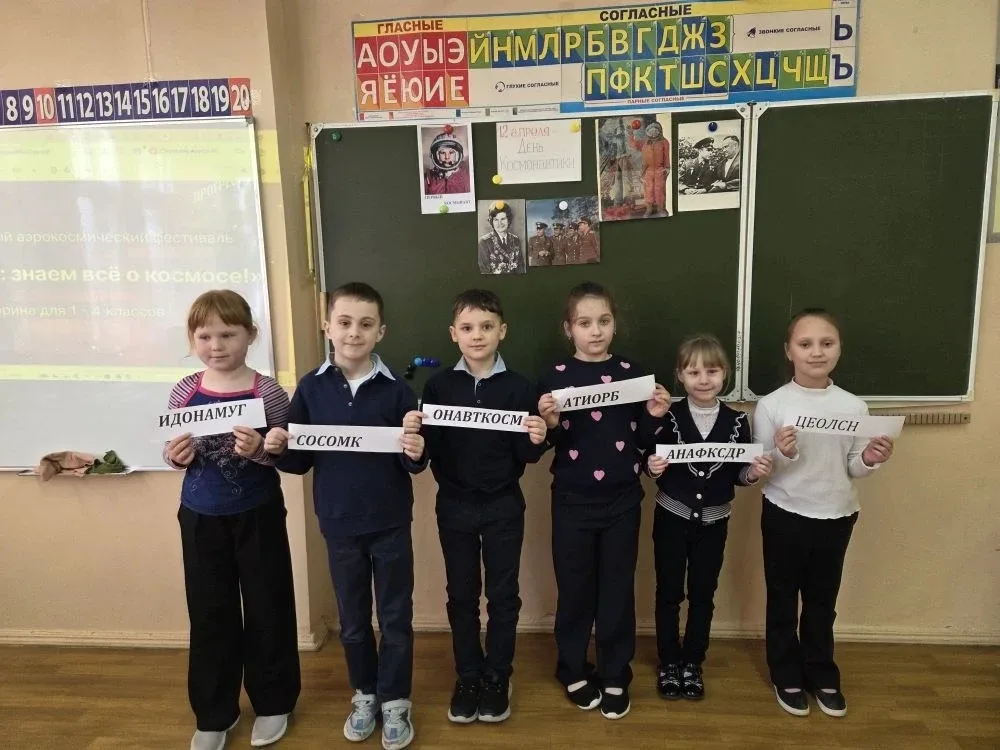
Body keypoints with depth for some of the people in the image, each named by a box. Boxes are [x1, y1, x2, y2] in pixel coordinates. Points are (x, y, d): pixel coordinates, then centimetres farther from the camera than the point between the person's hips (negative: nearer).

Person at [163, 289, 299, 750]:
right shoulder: (185, 392, -1)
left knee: (266, 608, 11)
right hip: (200, 516, 3)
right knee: (209, 613, 14)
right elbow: (173, 451, 9)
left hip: (257, 514, -2)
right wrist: (177, 456, -13)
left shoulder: (267, 392, -11)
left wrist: (260, 449, -27)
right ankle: (214, 712, 33)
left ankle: (272, 702, 32)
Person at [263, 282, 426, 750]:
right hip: (339, 525, 2)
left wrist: (415, 453, -28)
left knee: (396, 618, 12)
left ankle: (395, 701, 32)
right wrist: (278, 450, -19)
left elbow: (415, 465, -7)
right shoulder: (311, 388, -5)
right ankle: (364, 695, 40)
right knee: (352, 619, 19)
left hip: (391, 523, -2)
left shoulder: (396, 389, -10)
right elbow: (302, 460, 1)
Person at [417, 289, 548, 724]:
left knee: (503, 594, 12)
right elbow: (429, 449, -5)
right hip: (455, 506, 1)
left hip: (503, 507, -1)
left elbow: (527, 455, -5)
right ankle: (467, 678, 31)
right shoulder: (438, 386, -3)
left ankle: (497, 678, 30)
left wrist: (537, 440, -25)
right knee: (461, 595, 14)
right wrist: (414, 434, -26)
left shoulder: (518, 387, -6)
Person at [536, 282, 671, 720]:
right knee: (574, 588, 11)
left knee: (618, 589, 11)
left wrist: (654, 416, -14)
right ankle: (574, 671, 31)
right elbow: (546, 445, -1)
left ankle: (615, 677, 28)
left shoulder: (632, 373, 0)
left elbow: (642, 442, 5)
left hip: (622, 501, 1)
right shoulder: (555, 378, -4)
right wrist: (550, 423, -21)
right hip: (572, 502, -1)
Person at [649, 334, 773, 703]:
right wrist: (653, 467, -28)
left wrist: (755, 472, -18)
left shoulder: (737, 421, -5)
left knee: (703, 595, 14)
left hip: (714, 522, 2)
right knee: (668, 593, 11)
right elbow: (652, 465, -6)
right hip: (672, 518, -1)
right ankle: (668, 663, 28)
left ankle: (692, 664, 31)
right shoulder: (668, 416, -10)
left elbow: (739, 475, 3)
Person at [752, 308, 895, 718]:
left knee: (822, 601, 19)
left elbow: (852, 469, 4)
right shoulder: (771, 405, -12)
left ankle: (822, 675, 39)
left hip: (836, 517, 3)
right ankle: (787, 677, 33)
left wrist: (869, 460, -17)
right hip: (785, 516, -2)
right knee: (783, 599, 13)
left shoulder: (854, 407, -3)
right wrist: (782, 454, -28)